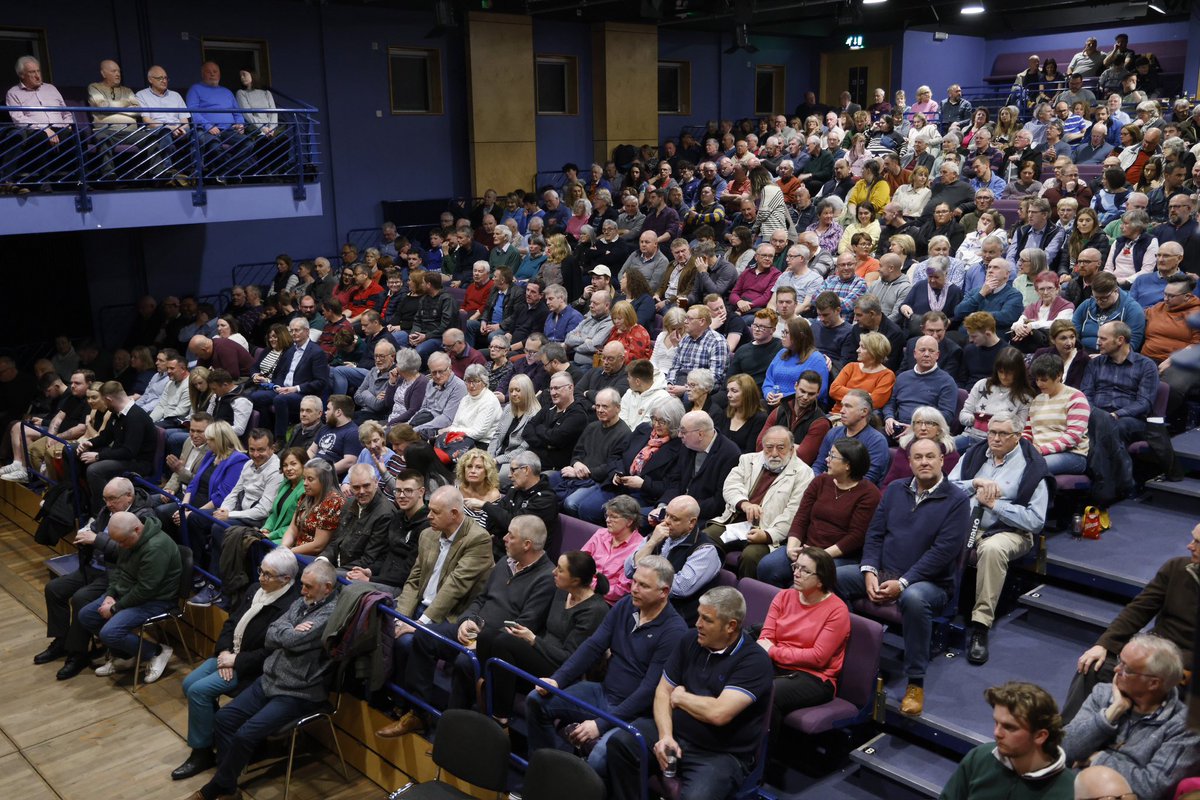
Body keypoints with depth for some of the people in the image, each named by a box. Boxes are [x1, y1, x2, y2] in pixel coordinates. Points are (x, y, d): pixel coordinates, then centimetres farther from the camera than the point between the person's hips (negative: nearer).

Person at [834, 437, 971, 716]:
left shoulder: (957, 500, -5)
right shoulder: (895, 490, 11)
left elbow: (943, 550, -14)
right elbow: (875, 534, 10)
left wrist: (902, 583, -21)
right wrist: (869, 572, -9)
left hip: (930, 582, -5)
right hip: (882, 572, 5)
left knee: (914, 598, -40)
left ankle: (915, 683, -25)